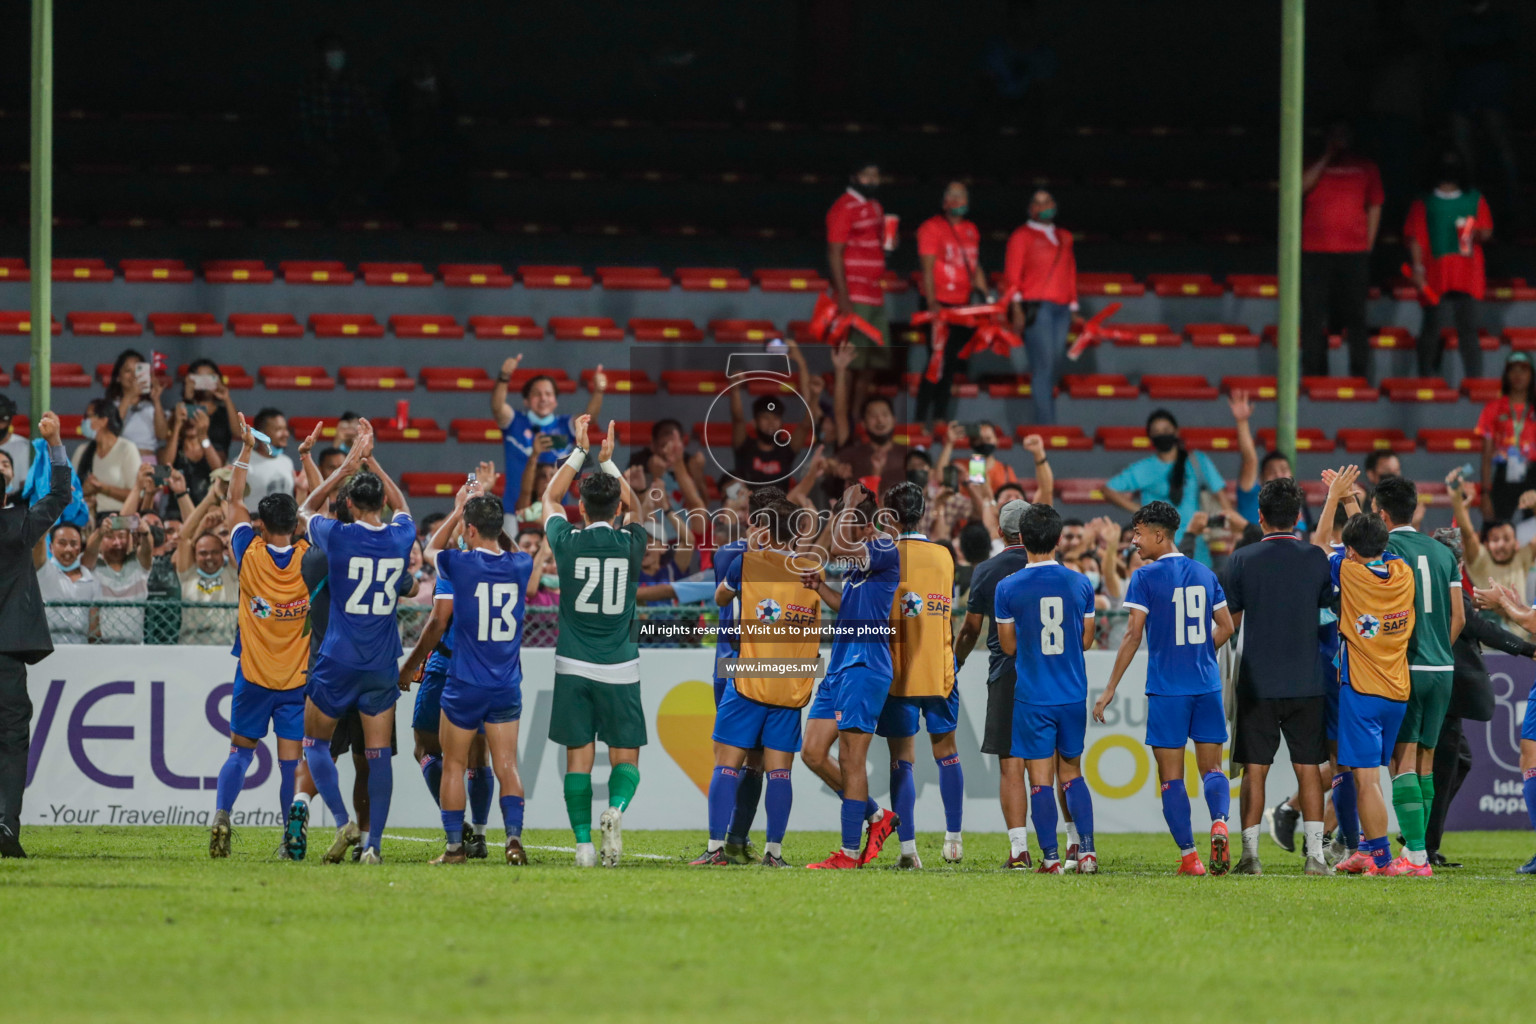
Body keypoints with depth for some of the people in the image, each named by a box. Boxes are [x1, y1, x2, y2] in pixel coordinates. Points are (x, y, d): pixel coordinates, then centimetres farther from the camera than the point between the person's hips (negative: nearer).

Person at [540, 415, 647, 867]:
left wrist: (580, 451, 21)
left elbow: (550, 497, 17)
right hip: (619, 669, 0)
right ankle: (615, 810, -23)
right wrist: (608, 460, 26)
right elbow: (634, 506, 22)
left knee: (579, 758, 4)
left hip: (573, 668, 0)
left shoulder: (568, 543, -4)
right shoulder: (630, 545, -3)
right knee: (626, 757, 6)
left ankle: (584, 843, -1)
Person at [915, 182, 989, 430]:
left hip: (963, 306, 7)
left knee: (952, 363, 8)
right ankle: (921, 417, -4)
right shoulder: (932, 228, -5)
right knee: (938, 361, -10)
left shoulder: (971, 230, 15)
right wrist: (932, 302, -20)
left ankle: (940, 416, 15)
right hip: (940, 304, -7)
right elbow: (928, 268, -11)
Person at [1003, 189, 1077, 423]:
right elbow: (1012, 275, -2)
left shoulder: (1064, 237, 20)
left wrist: (1073, 307, 18)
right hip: (1036, 307, -6)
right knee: (1043, 366, -12)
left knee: (1055, 366, 3)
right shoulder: (1022, 236, 3)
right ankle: (1045, 423, -14)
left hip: (1062, 308, 6)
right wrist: (1016, 308, -11)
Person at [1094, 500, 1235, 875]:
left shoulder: (1145, 577, -6)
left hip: (1166, 689, -4)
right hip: (1207, 686, 4)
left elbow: (1133, 635, -8)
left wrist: (1110, 689, -3)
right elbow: (1226, 627, 12)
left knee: (1171, 776, 2)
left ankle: (1188, 855, -2)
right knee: (1211, 767, 9)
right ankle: (1219, 821, -20)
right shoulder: (1204, 574, 9)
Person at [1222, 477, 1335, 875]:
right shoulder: (1315, 559, -2)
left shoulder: (1243, 559, -4)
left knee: (1254, 770, 3)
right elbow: (1331, 609, 10)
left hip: (1257, 683, -1)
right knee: (1308, 768, 5)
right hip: (1307, 683, 1)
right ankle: (1315, 854, 0)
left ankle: (1250, 853, 0)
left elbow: (1230, 621, 3)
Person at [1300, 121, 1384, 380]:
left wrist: (1368, 245, 6)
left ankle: (1360, 370, 1)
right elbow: (1301, 186, -9)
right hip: (1315, 252, 0)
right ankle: (1313, 371, 4)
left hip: (1354, 252, 0)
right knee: (1314, 314, -1)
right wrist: (1326, 159, -7)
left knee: (1355, 315, -2)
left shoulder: (1365, 169, 13)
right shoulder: (1315, 167, 11)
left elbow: (1375, 207, 13)